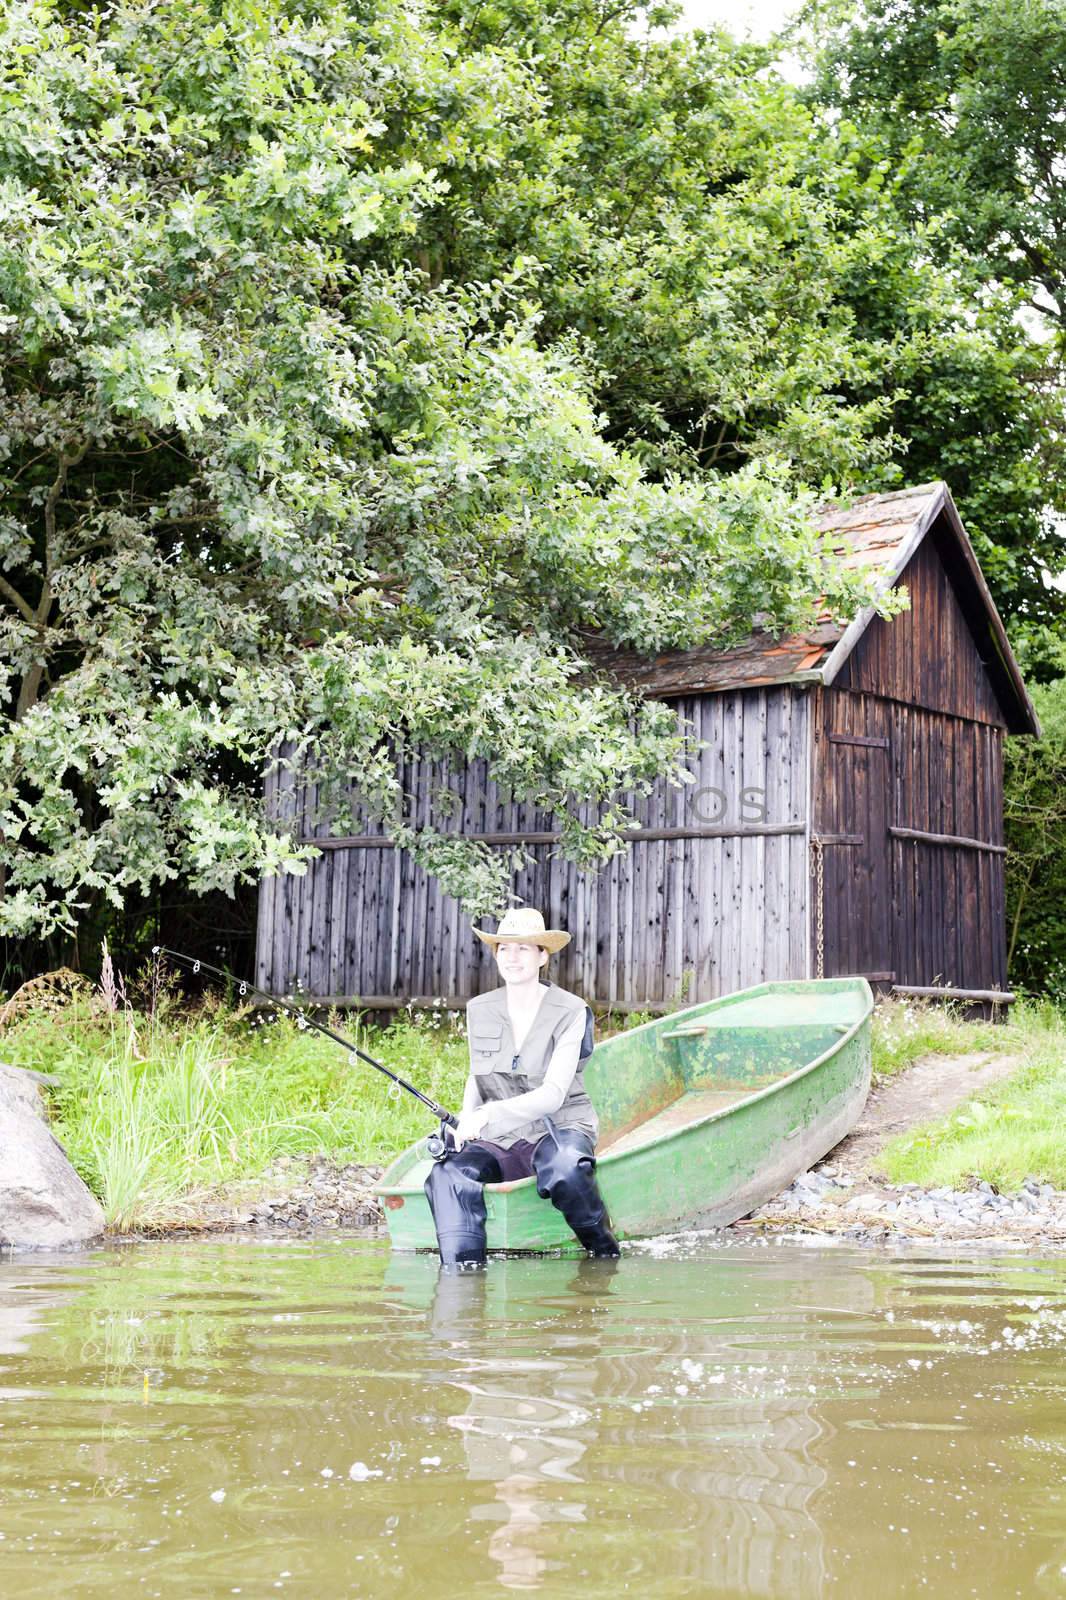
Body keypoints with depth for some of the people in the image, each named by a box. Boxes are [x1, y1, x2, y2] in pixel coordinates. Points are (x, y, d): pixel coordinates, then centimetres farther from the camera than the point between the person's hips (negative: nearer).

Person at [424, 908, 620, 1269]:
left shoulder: (570, 1012, -6)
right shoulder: (479, 1010, 8)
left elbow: (553, 1095, -15)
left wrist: (490, 1113, -27)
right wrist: (466, 1121, -2)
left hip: (558, 1130, -3)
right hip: (499, 1140, 4)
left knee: (563, 1169, -38)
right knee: (448, 1174, -28)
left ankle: (605, 1252, -12)